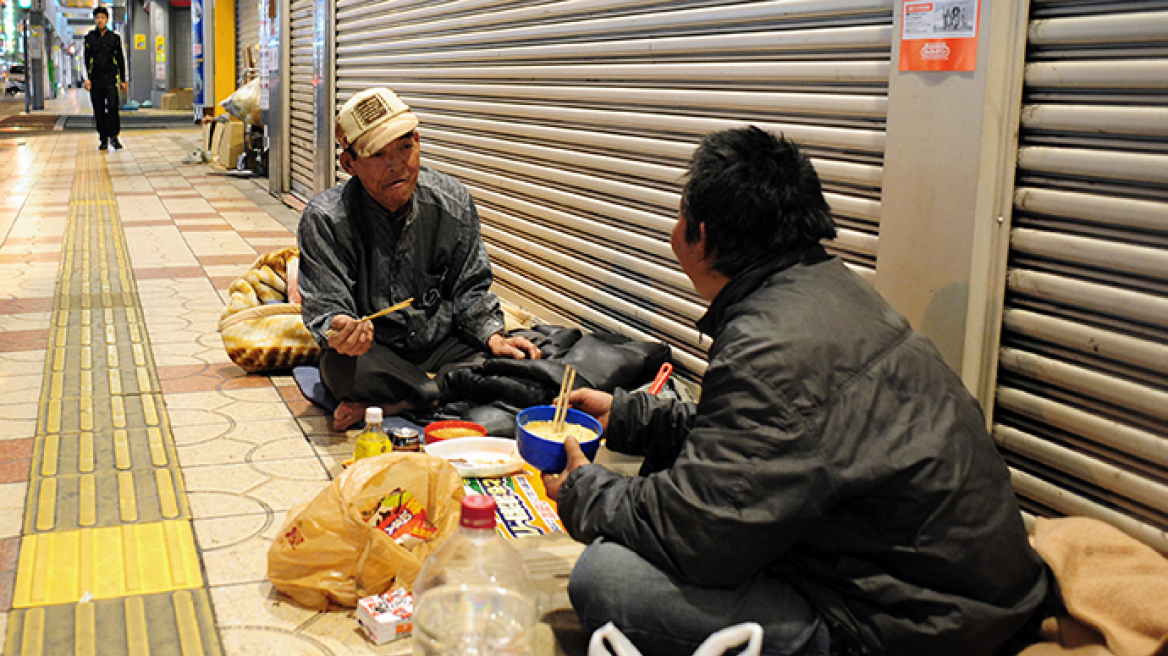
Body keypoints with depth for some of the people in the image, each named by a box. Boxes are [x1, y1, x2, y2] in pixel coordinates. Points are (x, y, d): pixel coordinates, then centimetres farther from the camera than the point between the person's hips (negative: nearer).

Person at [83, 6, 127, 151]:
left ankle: (113, 136, -10)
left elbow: (121, 60, 12)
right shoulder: (89, 37, 9)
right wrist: (87, 78, -5)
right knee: (99, 111, 3)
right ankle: (103, 140, 9)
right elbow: (86, 59, 7)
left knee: (112, 106, -17)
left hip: (110, 77, -1)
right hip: (95, 79, 1)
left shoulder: (114, 37, 9)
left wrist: (123, 80, 8)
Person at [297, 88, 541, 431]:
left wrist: (492, 335, -11)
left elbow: (469, 287, 7)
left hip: (443, 345, 3)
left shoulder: (453, 201, -3)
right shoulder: (324, 219, -13)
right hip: (371, 351, -3)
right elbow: (325, 307, -14)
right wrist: (340, 331, -39)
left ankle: (388, 405, -21)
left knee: (517, 362, -22)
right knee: (343, 368, -38)